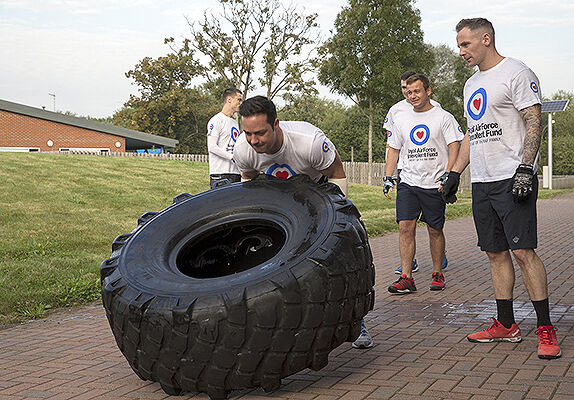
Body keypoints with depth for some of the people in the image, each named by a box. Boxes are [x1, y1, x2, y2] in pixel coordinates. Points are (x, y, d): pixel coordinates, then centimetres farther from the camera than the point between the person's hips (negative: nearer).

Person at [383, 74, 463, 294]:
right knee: (405, 227, -7)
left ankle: (437, 274, 19)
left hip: (434, 185, -3)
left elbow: (454, 148, -4)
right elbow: (393, 150, 18)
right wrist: (388, 178, 8)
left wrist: (447, 176, -16)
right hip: (408, 183, 3)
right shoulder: (401, 120, 13)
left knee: (435, 230, 3)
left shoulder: (444, 117, 1)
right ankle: (406, 278, -6)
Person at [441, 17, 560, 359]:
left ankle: (546, 329, -5)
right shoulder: (472, 83, 20)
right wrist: (455, 174, 20)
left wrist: (525, 168, -21)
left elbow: (533, 124, -12)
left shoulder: (516, 73, -5)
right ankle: (506, 325, 16)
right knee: (496, 253, 8)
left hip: (512, 178, -8)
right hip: (481, 183, 8)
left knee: (523, 251, -11)